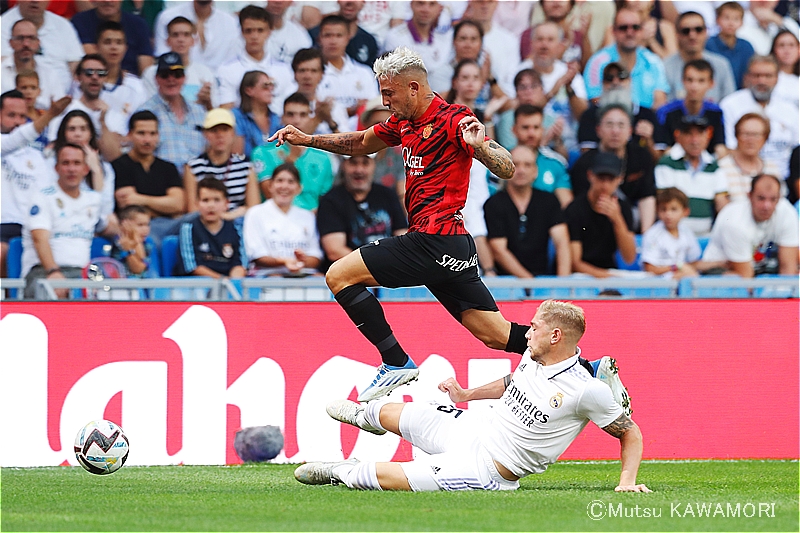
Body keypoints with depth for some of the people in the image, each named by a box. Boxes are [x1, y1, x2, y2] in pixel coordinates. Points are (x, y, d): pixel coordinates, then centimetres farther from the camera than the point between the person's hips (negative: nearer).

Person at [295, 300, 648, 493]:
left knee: (382, 477, -13)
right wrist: (468, 394, 23)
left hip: (483, 471, -7)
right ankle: (364, 416, 61)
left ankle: (342, 473, 20)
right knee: (391, 414, 24)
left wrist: (628, 481, -25)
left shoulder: (587, 391, -27)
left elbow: (630, 432, -16)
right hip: (469, 428, 7)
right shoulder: (533, 356, -3)